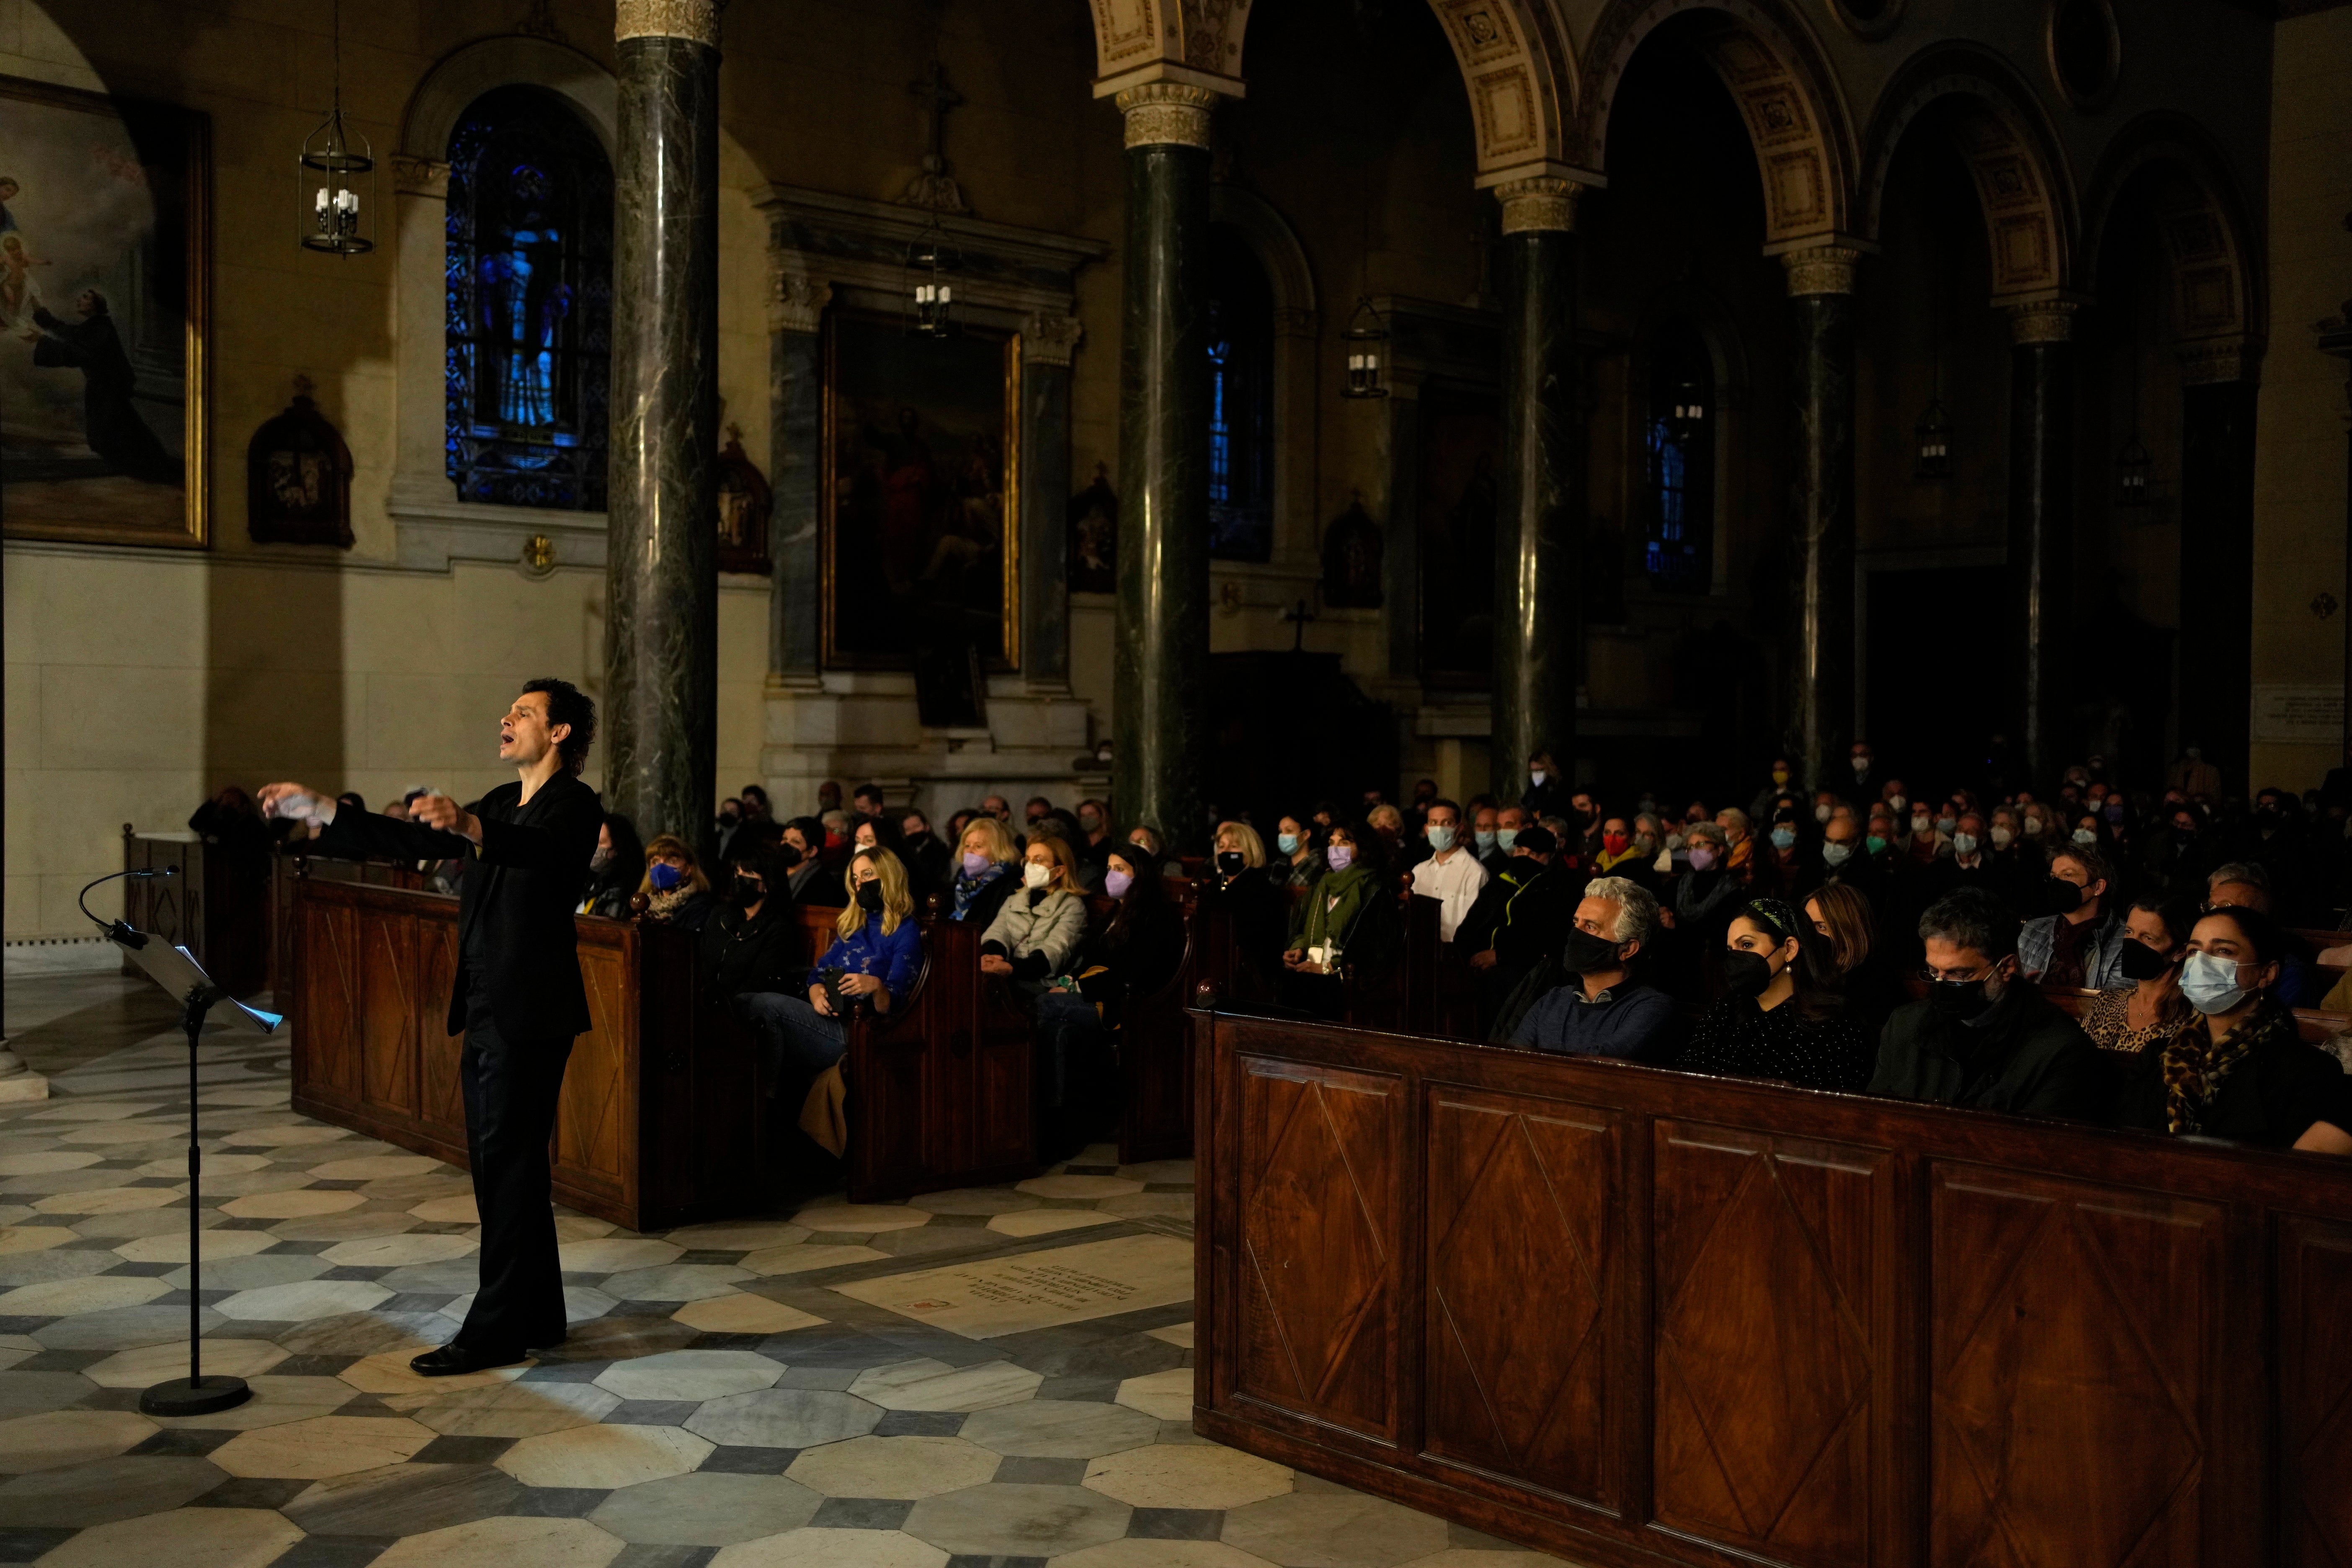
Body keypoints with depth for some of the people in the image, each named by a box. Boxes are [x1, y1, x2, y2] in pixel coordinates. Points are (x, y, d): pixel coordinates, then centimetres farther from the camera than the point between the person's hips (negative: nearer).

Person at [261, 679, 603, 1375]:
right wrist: (318, 811, 8)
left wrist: (466, 825, -49)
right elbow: (408, 842, 16)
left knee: (507, 1165, -7)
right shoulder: (500, 804, 17)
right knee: (507, 1165, 13)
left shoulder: (575, 806, -9)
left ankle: (495, 1330, -1)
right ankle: (537, 1315, 22)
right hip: (485, 1008, 9)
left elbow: (539, 850, -31)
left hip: (529, 1015, -9)